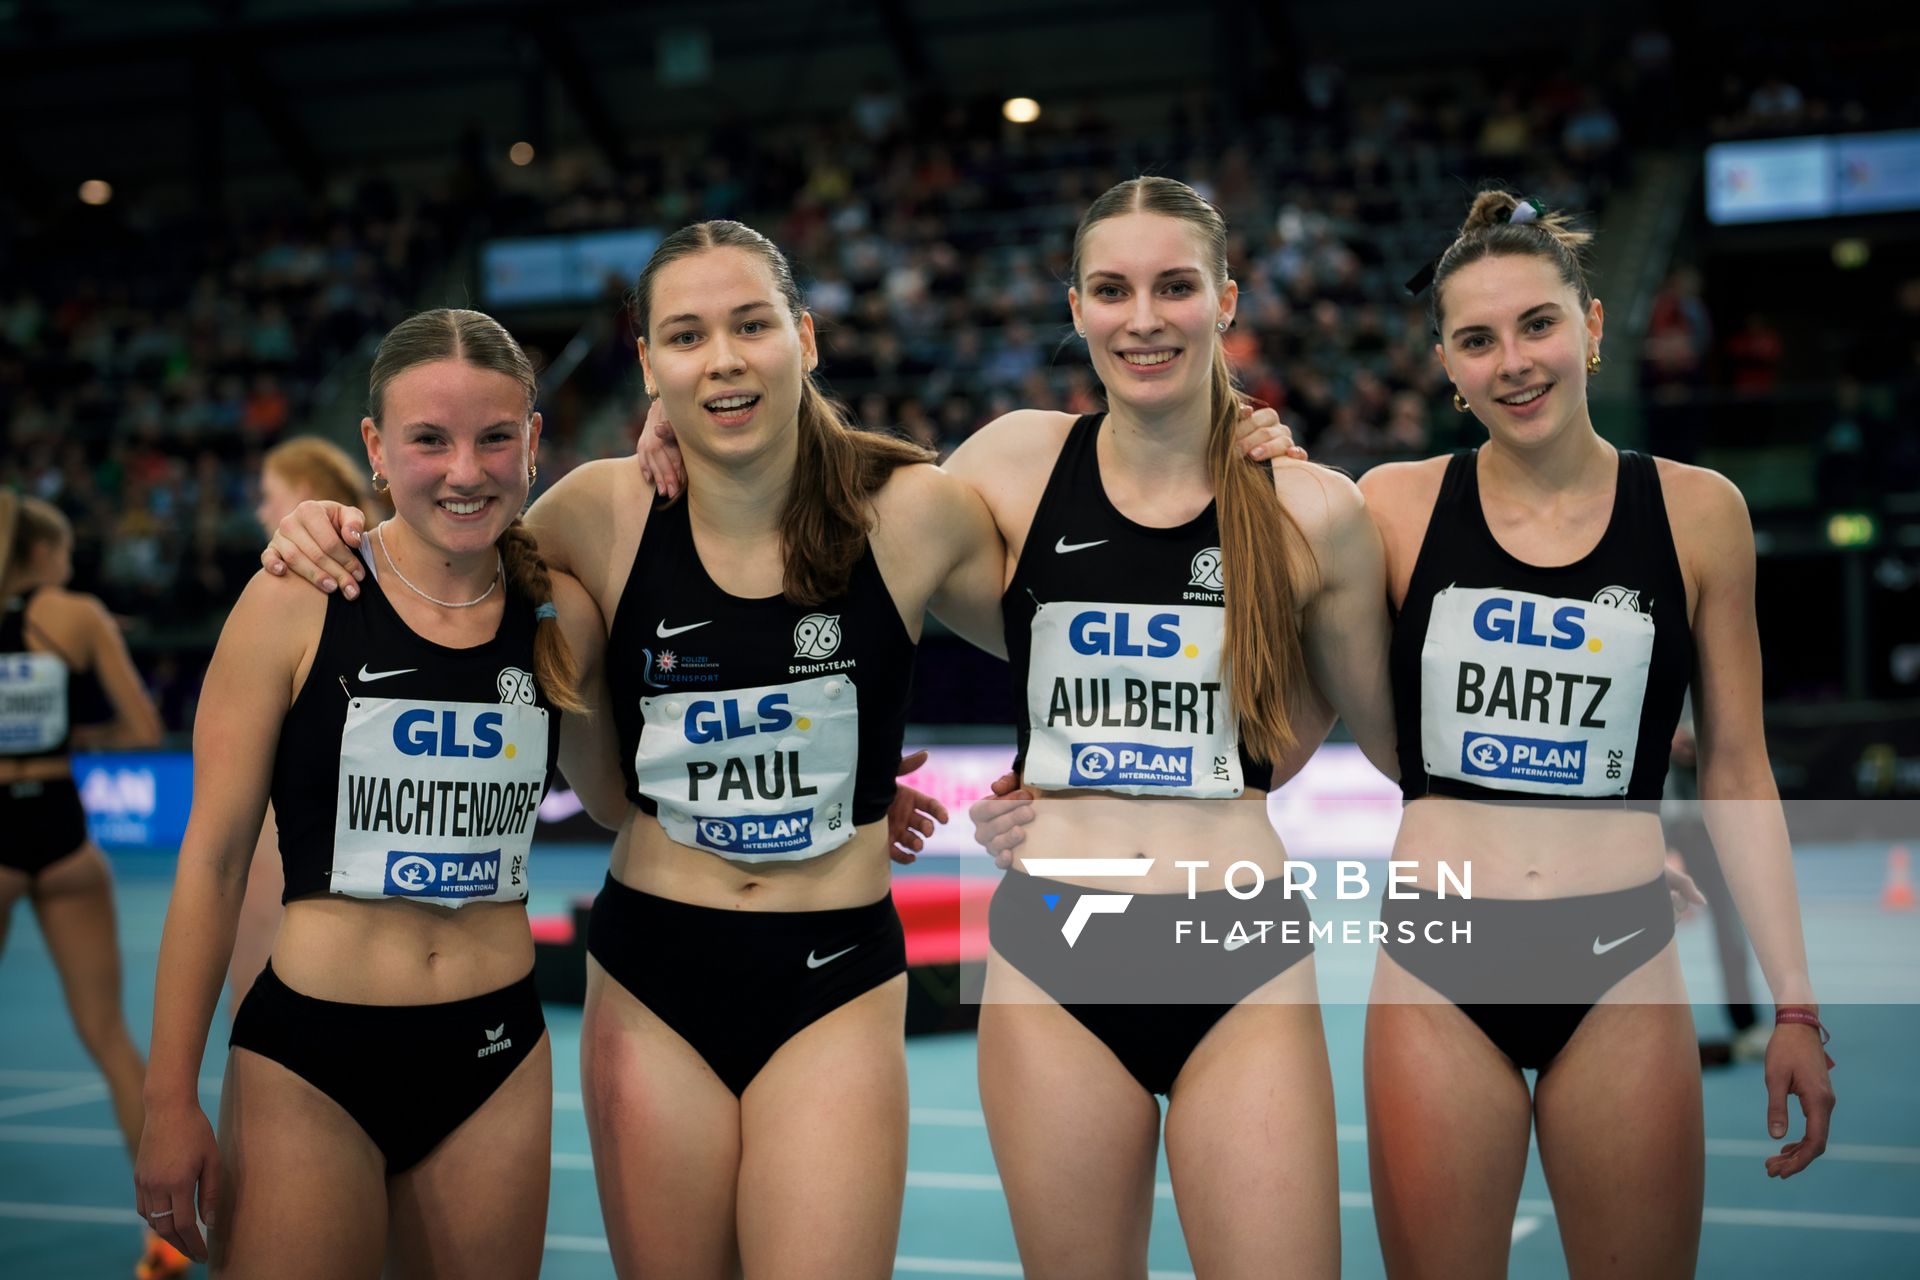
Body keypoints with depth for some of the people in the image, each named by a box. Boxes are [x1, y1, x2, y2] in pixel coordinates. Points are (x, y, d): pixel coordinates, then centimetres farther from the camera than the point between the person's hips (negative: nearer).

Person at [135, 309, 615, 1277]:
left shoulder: (561, 617, 2)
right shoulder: (297, 601, -8)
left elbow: (618, 796, 18)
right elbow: (214, 855, -5)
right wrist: (171, 1102, -5)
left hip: (496, 1059, 3)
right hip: (309, 1062, -3)